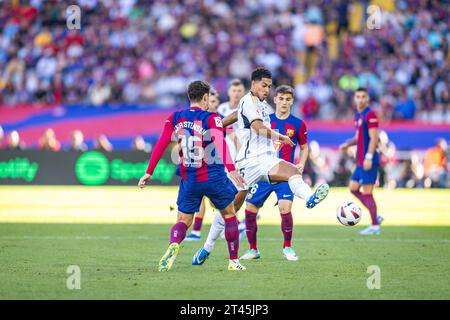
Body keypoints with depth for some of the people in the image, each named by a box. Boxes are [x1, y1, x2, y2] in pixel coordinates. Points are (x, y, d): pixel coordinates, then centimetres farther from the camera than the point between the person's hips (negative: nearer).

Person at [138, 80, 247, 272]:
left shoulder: (175, 119, 4)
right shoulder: (211, 118, -7)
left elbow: (161, 144, -4)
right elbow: (220, 142, -24)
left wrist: (149, 172, -1)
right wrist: (231, 169, -34)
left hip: (188, 180, 2)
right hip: (213, 177, -2)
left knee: (183, 221, 9)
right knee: (229, 214, 19)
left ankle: (173, 245, -25)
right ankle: (234, 261, 21)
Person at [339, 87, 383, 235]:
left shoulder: (370, 115, -12)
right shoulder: (358, 115, 16)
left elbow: (374, 138, -18)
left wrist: (369, 157, -23)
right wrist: (347, 144, 8)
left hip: (368, 161, -10)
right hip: (360, 161, 10)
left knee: (367, 193, -7)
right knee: (354, 188, 11)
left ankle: (375, 226, -1)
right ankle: (375, 216, 16)